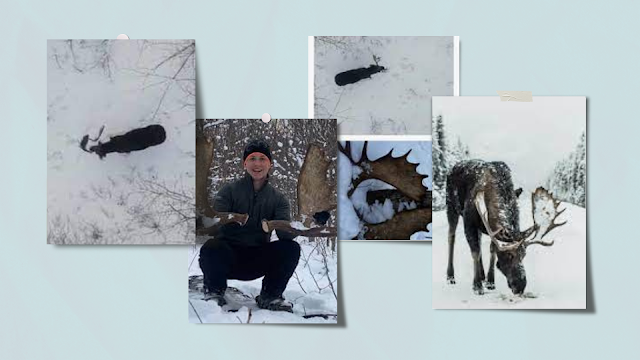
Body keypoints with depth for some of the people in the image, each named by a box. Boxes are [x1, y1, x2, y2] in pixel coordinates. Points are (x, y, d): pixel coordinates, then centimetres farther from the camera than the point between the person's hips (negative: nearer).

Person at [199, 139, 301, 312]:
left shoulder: (278, 198, 8)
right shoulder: (229, 190, 1)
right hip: (228, 256, -3)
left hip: (258, 260, 3)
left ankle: (270, 296, 1)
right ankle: (215, 291, -2)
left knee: (291, 248, -22)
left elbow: (286, 232, -7)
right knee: (211, 248, -36)